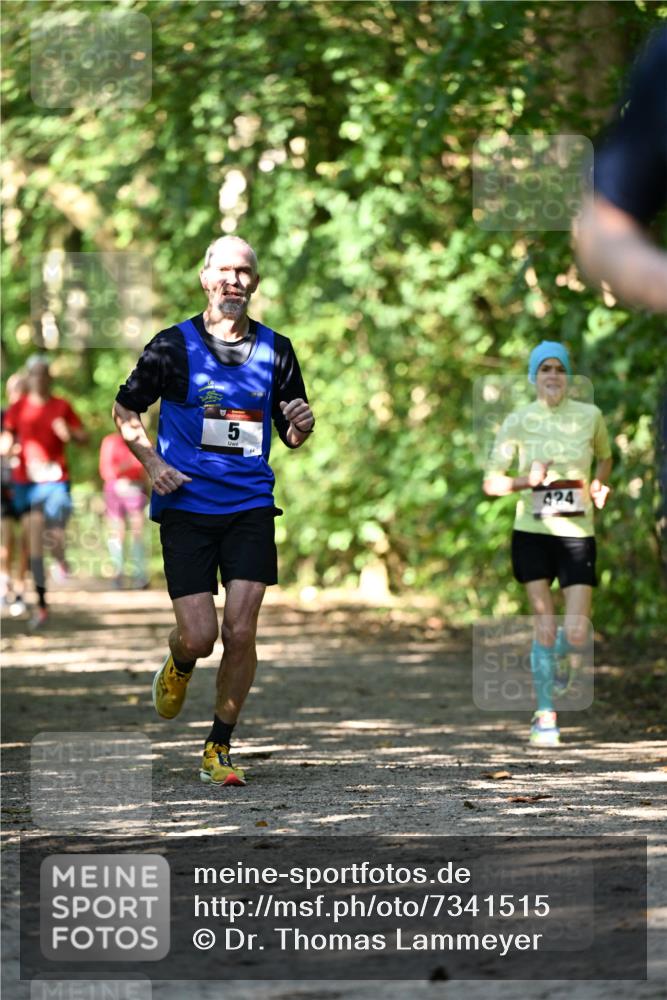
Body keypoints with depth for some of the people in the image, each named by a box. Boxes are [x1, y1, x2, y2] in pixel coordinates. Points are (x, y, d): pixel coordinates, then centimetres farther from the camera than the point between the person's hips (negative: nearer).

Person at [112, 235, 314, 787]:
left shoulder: (276, 349, 6)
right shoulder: (174, 345, -1)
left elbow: (292, 437, 15)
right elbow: (125, 408, 10)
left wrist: (302, 425, -9)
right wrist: (152, 462, -5)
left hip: (250, 507, 2)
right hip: (186, 507, -2)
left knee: (240, 632, -7)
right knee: (198, 636, -7)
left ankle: (219, 748, 8)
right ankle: (178, 669, 31)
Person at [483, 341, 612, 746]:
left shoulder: (590, 416, 1)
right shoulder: (518, 421, -2)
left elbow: (605, 457, 22)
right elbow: (491, 483, -1)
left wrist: (599, 486, 1)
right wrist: (525, 480, -19)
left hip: (578, 534, 1)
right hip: (532, 532, -1)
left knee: (577, 636, -6)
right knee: (545, 625, -8)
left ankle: (552, 663, 31)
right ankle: (546, 715, 7)